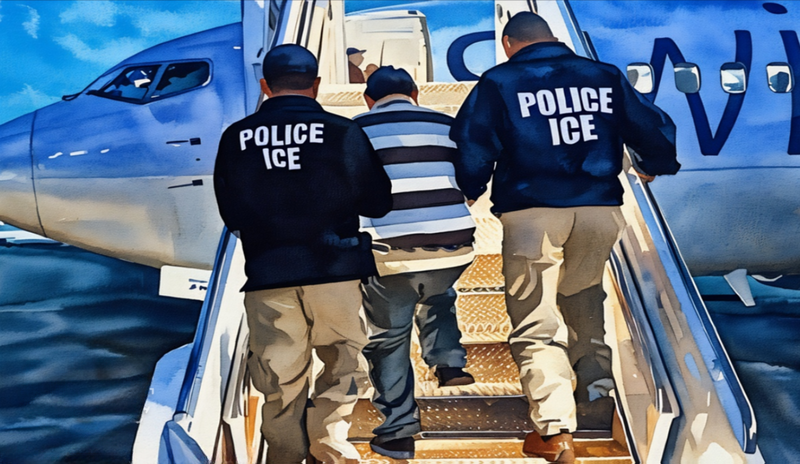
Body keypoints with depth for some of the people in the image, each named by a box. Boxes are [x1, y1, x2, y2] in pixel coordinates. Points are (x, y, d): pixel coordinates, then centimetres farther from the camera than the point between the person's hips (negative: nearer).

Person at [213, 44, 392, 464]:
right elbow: (378, 203, 1)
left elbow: (230, 214, 10)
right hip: (335, 270, -2)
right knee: (345, 359, 17)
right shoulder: (343, 132, -4)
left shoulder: (236, 138, 2)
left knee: (281, 382, 11)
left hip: (267, 276, 2)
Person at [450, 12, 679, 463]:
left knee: (536, 325, 2)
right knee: (582, 295, 29)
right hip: (601, 211, 4)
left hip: (532, 215, -4)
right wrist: (655, 166, 36)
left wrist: (468, 192, 12)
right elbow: (657, 131, 15)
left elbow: (471, 149, -6)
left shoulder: (498, 83, 2)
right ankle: (596, 381, 27)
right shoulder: (606, 77, 12)